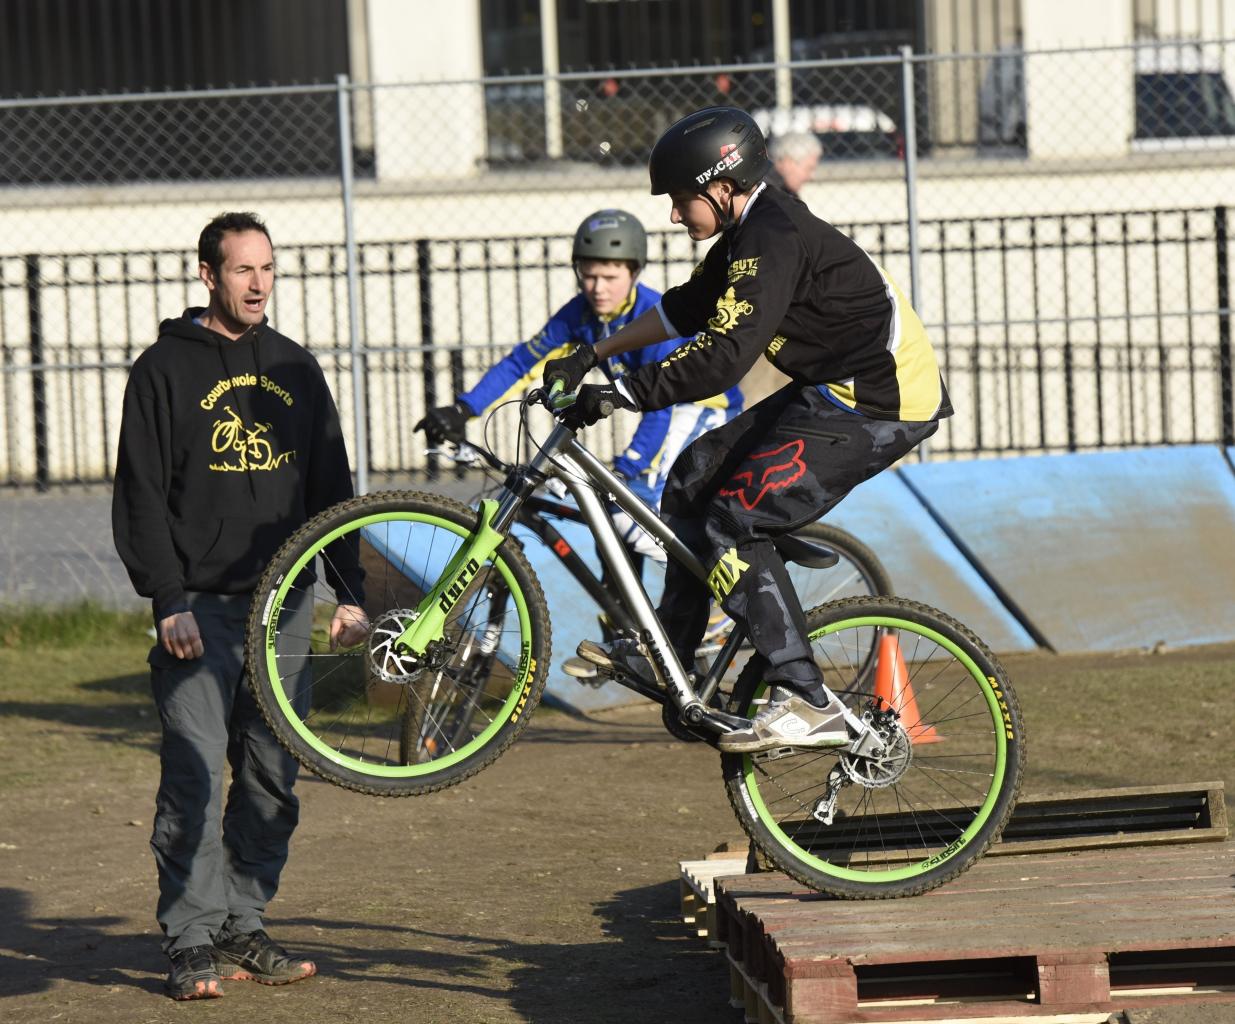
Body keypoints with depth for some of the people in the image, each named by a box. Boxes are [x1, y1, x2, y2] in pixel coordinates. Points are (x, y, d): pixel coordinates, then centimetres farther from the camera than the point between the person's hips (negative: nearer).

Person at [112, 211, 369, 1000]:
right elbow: (141, 497, -3)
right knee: (195, 773, -11)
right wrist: (170, 602, -12)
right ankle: (194, 943, -8)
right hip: (201, 606, -5)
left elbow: (331, 489, 18)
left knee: (273, 777, 4)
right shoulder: (165, 370, 1)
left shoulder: (296, 369, 15)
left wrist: (350, 593, 10)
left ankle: (244, 928, 13)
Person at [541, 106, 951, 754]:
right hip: (837, 391, 11)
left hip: (880, 404, -11)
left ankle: (808, 705, -20)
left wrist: (617, 396, -24)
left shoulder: (773, 241, -20)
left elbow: (721, 358, -28)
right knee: (696, 475, 15)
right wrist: (591, 356, 23)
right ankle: (668, 652, 26)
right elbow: (685, 310, 26)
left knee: (734, 522, -16)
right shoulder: (750, 230, 12)